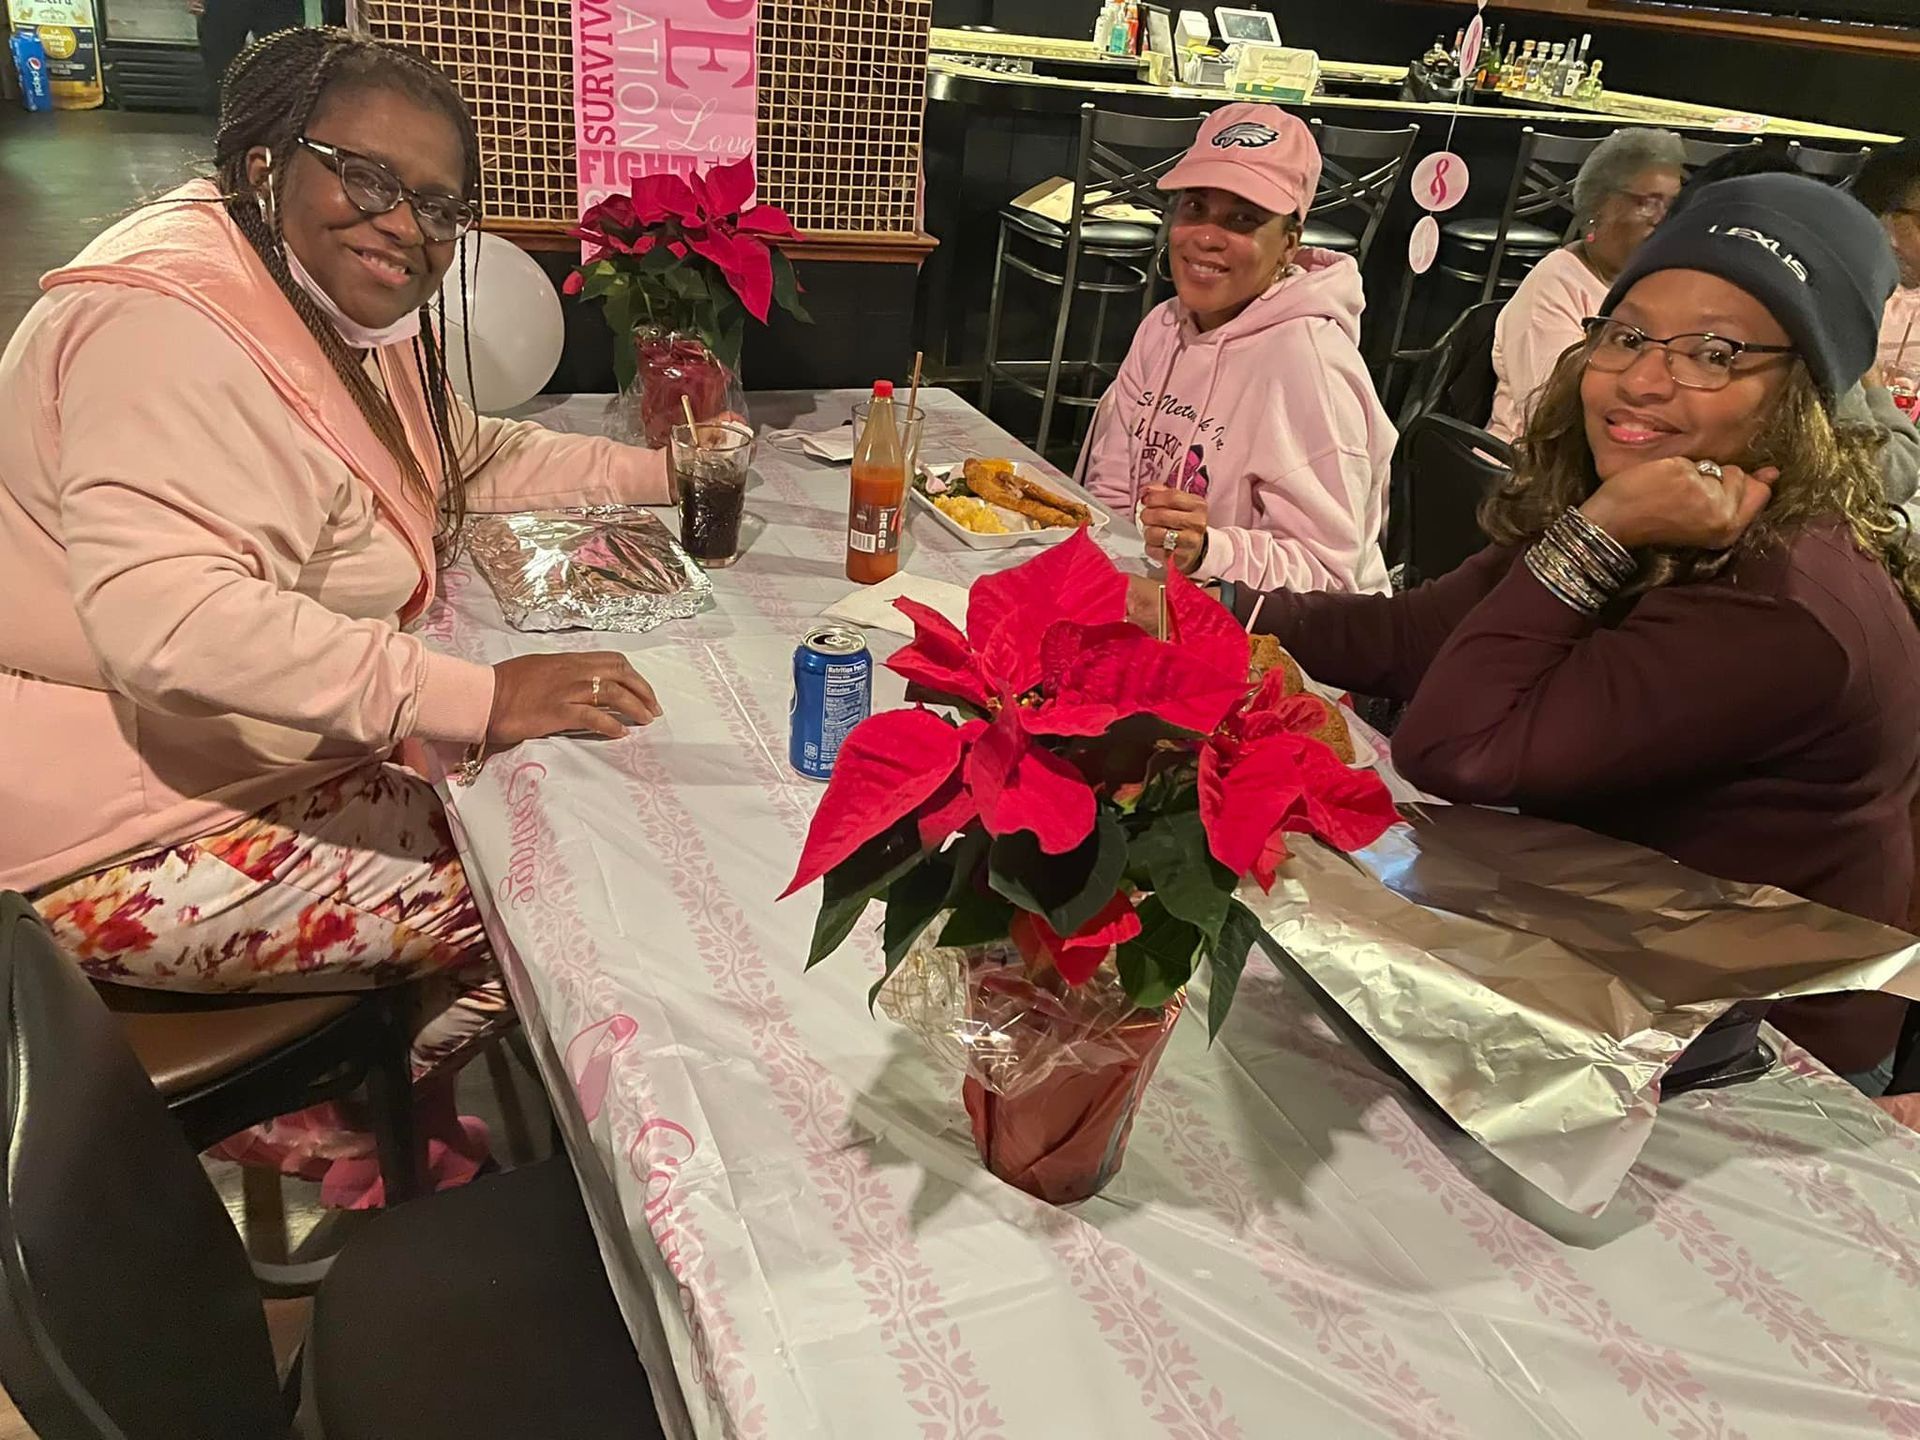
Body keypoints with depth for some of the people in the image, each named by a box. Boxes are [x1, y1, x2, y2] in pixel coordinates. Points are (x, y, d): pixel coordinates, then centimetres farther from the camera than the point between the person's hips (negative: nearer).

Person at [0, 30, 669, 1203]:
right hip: (124, 843, -9)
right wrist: (475, 697, -43)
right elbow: (166, 618, -39)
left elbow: (462, 458, 19)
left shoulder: (340, 303, 6)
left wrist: (658, 471, 7)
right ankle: (317, 1127, 15)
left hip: (252, 755, 10)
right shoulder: (170, 323, -25)